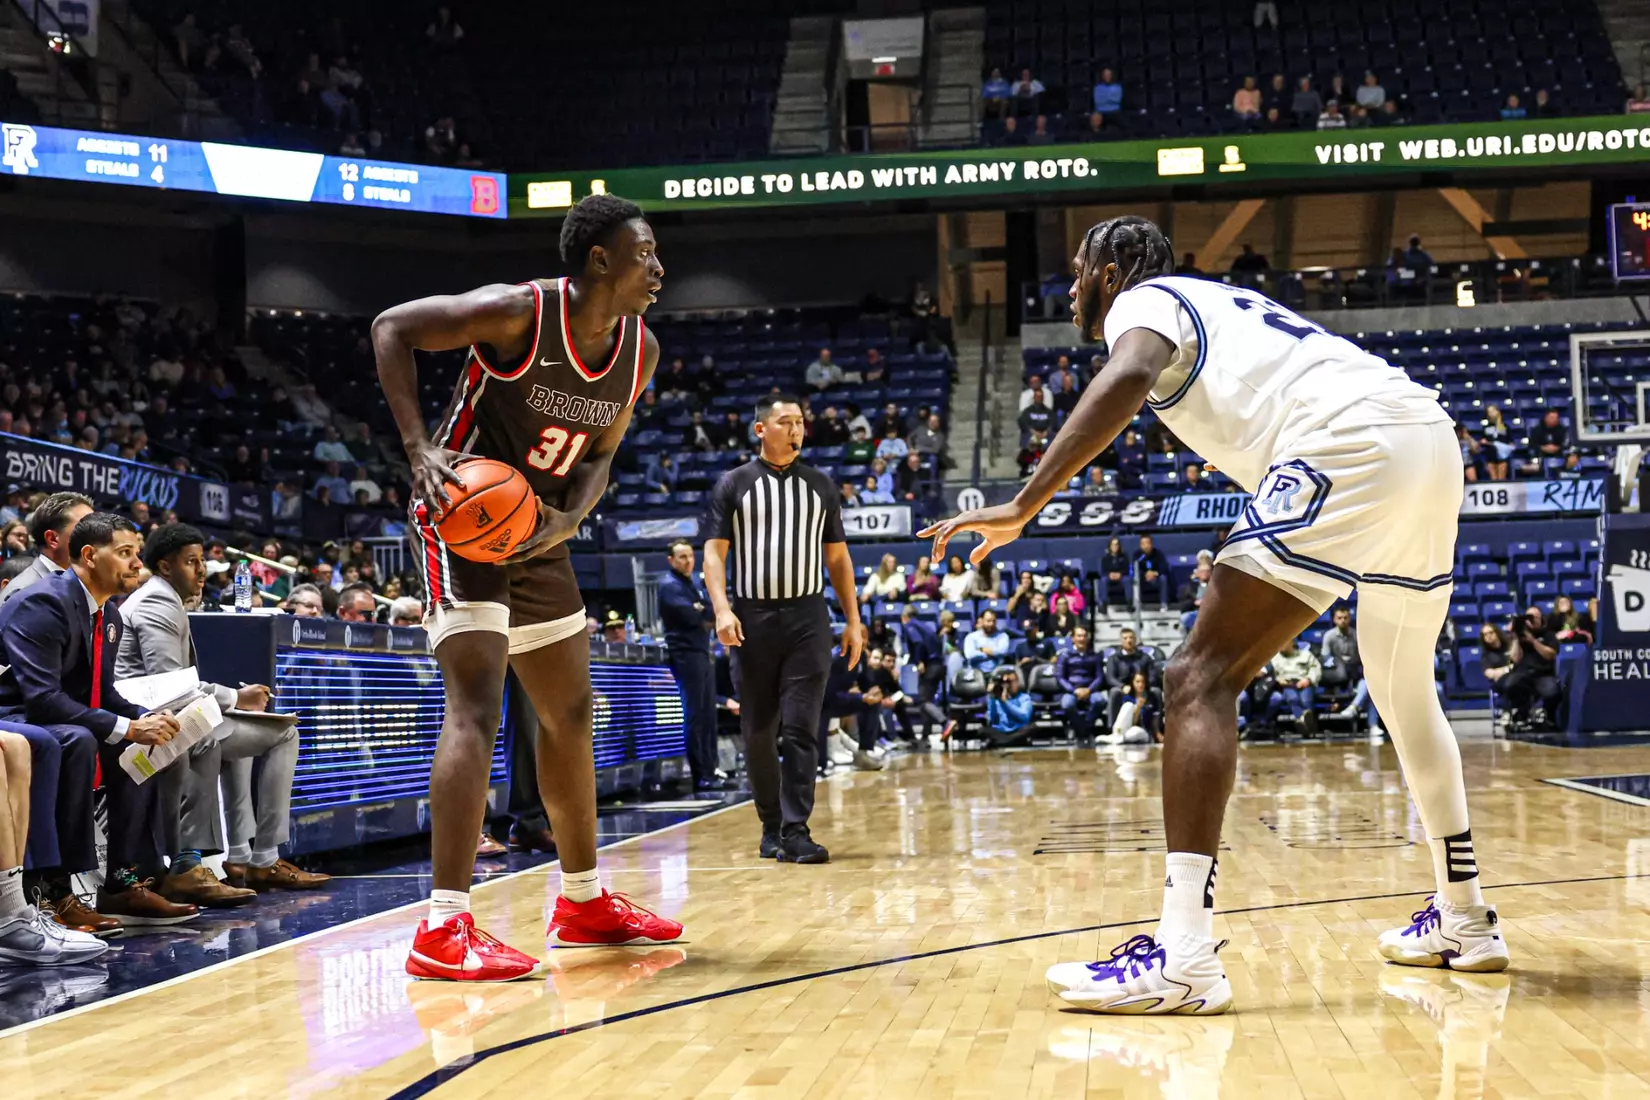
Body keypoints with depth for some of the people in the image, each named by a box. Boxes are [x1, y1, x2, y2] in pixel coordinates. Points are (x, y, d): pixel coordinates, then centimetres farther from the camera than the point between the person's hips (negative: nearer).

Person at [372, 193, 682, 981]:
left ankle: (583, 902, 29)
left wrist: (568, 518, -12)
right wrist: (421, 449, -26)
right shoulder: (518, 313, -21)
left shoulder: (641, 351, -1)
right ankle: (444, 930, -21)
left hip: (537, 533, 8)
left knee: (569, 713, 15)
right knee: (477, 707, -20)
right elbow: (391, 328, -16)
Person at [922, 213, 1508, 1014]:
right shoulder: (1219, 305, 33)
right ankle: (1464, 919, 35)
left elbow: (1128, 377, -16)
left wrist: (1021, 509, -18)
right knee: (1404, 690, 26)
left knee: (1201, 678, -10)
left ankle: (1183, 957, -20)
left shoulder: (1142, 301, 8)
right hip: (1431, 435, 9)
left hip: (1350, 440, -9)